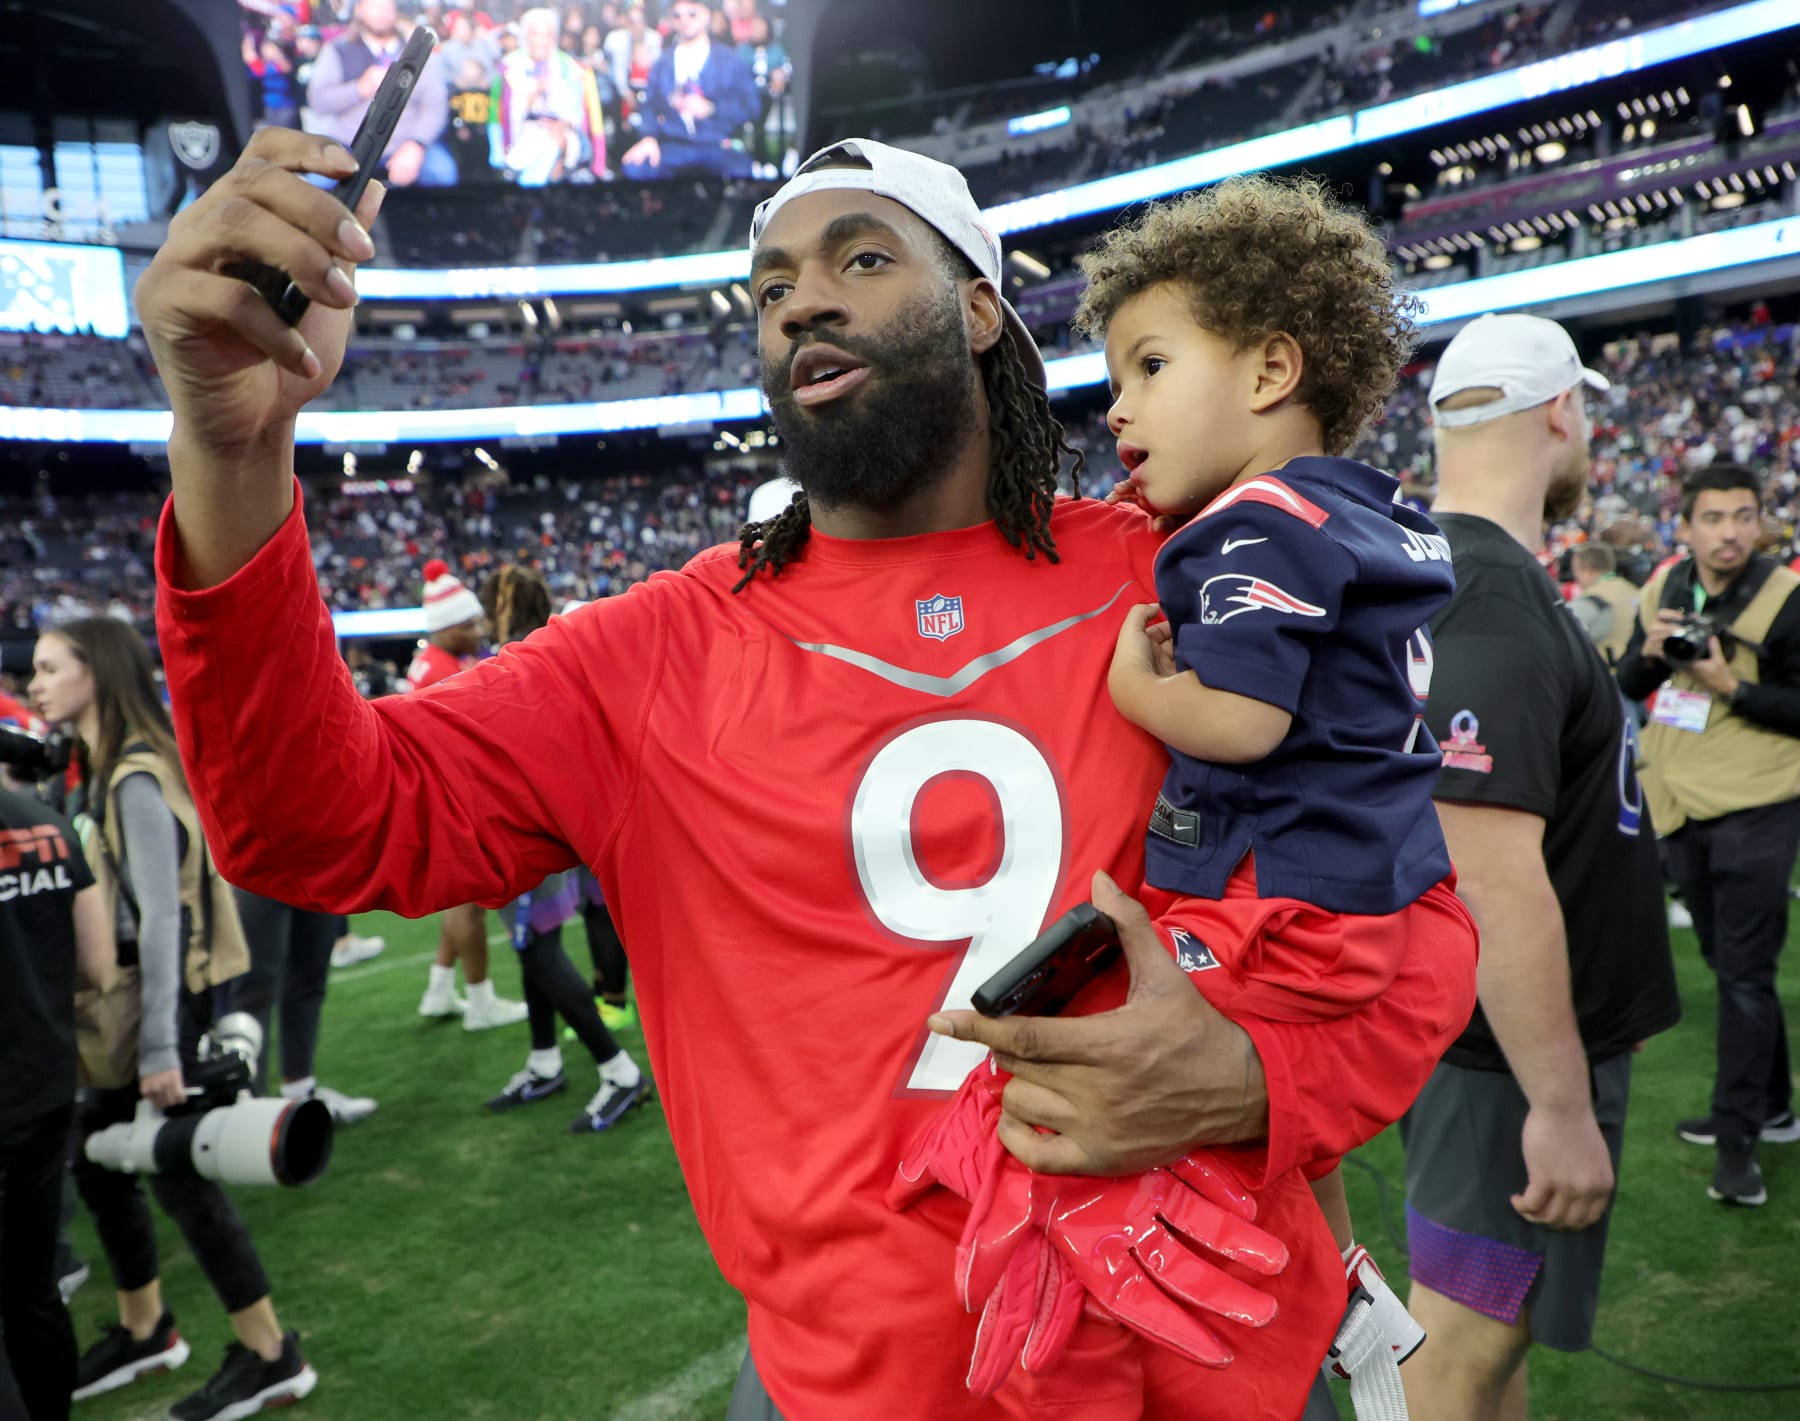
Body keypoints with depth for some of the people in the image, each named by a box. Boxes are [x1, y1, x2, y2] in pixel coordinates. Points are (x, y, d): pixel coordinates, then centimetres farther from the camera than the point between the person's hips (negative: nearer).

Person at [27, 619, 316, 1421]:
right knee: (98, 1159, 17)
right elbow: (108, 897, 12)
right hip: (130, 990, 9)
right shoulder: (102, 768, 9)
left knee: (177, 1173, -1)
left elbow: (162, 918, -23)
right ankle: (145, 1332, 36)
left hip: (171, 996, -9)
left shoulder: (136, 779, -20)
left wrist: (160, 1048, -23)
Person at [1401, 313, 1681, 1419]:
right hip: (1517, 1054, -9)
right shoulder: (1494, 599, -24)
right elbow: (1494, 877, -29)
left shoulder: (1437, 571, 8)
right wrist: (1561, 1103, -22)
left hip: (1506, 1039, 9)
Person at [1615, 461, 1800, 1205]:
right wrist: (1651, 652, -11)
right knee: (1728, 966, 17)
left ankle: (1737, 1140, 5)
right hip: (1682, 808, 6)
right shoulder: (1663, 588, 5)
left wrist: (1731, 685, -23)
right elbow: (1625, 689, 8)